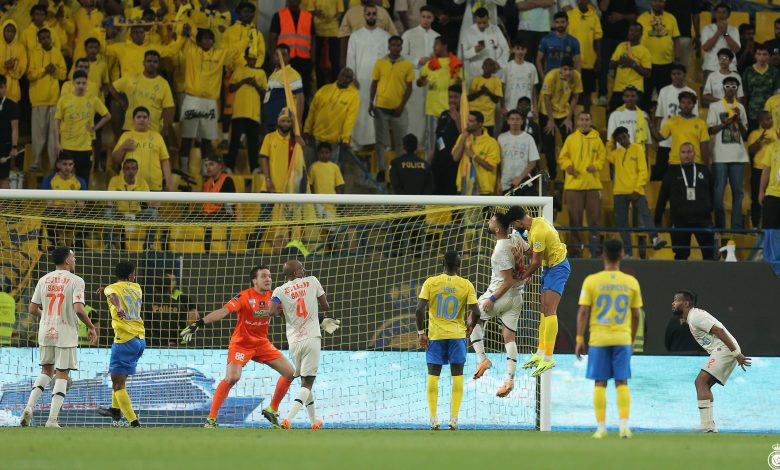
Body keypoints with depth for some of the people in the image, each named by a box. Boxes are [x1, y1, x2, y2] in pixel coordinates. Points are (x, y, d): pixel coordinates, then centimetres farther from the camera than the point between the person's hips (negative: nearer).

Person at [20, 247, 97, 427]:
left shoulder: (44, 280, 6)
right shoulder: (75, 281, -8)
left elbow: (33, 309, 7)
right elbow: (78, 309, -19)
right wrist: (91, 327, -4)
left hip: (45, 333, 4)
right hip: (66, 334, -4)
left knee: (46, 371, 20)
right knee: (62, 375, 4)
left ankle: (29, 406, 1)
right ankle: (52, 420, -2)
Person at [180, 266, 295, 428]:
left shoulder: (273, 297, -1)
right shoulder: (244, 296, -19)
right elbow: (223, 311, -29)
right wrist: (199, 324, -40)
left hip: (262, 344, 6)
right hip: (241, 343, -6)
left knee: (290, 372, 0)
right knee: (232, 377, -26)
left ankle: (272, 410, 17)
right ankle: (211, 418, -17)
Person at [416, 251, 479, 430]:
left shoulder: (430, 282, -4)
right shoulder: (466, 285, -4)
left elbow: (419, 310, -11)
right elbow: (475, 313, -9)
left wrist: (421, 332, 0)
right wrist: (470, 326, 11)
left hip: (435, 335, 0)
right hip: (457, 335, 0)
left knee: (433, 376, 6)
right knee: (457, 376, 7)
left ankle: (433, 420, 2)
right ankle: (453, 419, 2)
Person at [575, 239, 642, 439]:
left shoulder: (591, 281, -4)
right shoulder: (631, 282, 2)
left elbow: (583, 312, -6)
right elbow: (636, 315, 6)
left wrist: (579, 340, 0)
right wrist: (632, 339, 18)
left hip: (598, 339, -1)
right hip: (623, 338, 1)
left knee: (600, 383, 4)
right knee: (622, 382, 5)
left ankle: (601, 428, 3)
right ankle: (624, 426, -2)